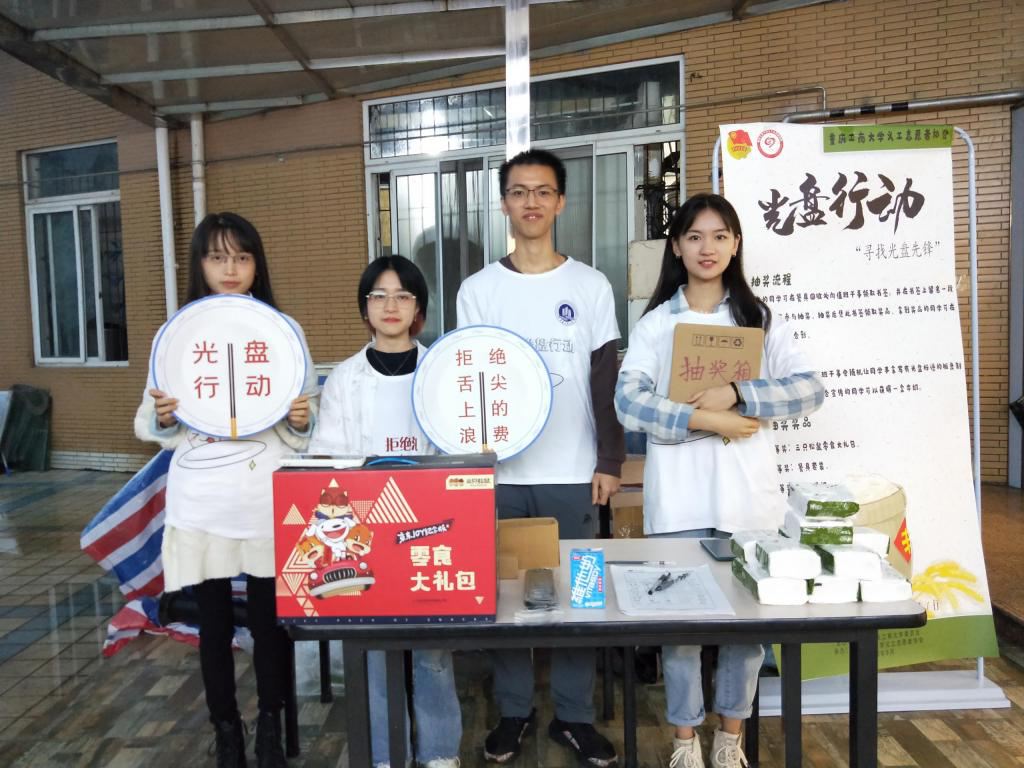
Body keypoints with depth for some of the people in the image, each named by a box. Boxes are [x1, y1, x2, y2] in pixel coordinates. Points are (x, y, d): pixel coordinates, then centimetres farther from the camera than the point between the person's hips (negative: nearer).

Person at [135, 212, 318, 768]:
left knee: (270, 619, 7)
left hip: (268, 498, 0)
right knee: (214, 623, 10)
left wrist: (302, 420, -15)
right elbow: (150, 427, 7)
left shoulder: (285, 330, 4)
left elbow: (306, 427, 7)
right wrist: (163, 418, -14)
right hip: (202, 499, 1)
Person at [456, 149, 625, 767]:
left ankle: (574, 716, 25)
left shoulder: (591, 285, 4)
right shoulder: (479, 289, 4)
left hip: (573, 472, 0)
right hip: (499, 471, 1)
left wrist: (610, 460, -2)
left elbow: (606, 380, 3)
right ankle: (514, 711, 26)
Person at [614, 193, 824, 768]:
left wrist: (736, 394, -16)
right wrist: (704, 420, -17)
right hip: (678, 495, -1)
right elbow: (629, 401, -8)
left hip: (749, 493, 1)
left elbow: (810, 390, -3)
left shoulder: (761, 318, 9)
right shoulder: (655, 323, 5)